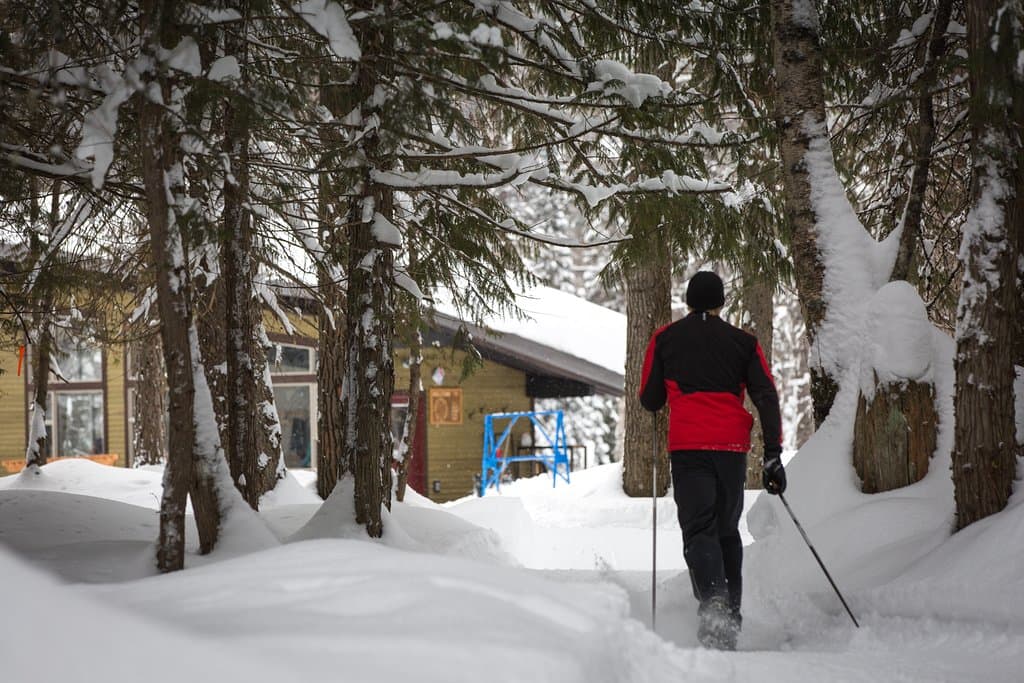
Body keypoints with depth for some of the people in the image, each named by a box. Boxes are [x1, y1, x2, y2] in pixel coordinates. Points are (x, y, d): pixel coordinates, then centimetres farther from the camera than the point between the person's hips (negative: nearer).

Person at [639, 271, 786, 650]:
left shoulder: (665, 339, 10)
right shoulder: (743, 342, 12)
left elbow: (650, 401, 12)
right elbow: (767, 397, 1)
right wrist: (773, 453, -2)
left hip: (688, 447, -2)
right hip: (733, 447, 2)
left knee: (699, 530, -7)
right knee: (728, 531, 16)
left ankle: (712, 603, -34)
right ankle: (731, 618, 13)